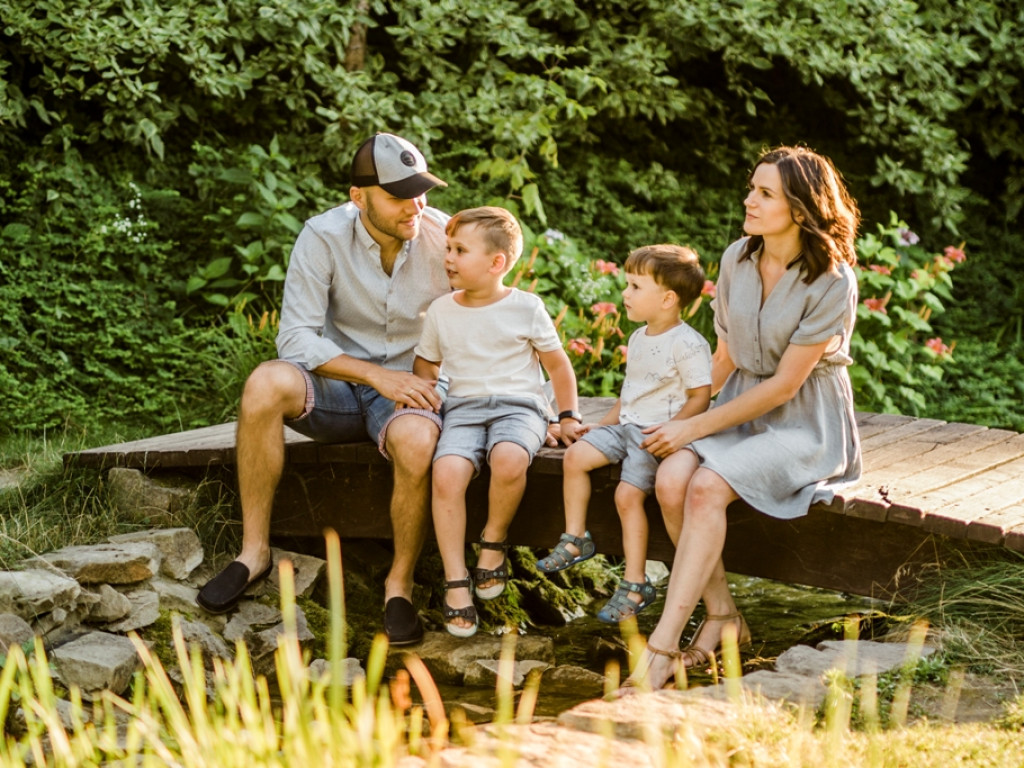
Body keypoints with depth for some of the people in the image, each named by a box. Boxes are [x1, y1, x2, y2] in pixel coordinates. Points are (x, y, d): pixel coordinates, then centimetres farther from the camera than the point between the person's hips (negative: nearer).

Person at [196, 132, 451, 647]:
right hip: (337, 387, 1)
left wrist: (429, 383, -15)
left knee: (416, 441, -37)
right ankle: (254, 551, -20)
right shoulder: (323, 237, -12)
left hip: (410, 389, -1)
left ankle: (400, 583, -14)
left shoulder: (444, 236, -9)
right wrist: (375, 374, -26)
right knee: (267, 383, -32)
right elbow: (296, 337, -16)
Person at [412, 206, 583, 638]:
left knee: (509, 458, -38)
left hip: (518, 406, -2)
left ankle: (493, 542, -9)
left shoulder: (525, 308, 3)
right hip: (464, 408, 2)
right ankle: (456, 583, -23)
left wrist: (568, 417, 7)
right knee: (447, 472, -30)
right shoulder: (441, 312, 11)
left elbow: (556, 363, 12)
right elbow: (424, 371, 21)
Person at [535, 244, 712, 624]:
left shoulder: (687, 344, -15)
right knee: (575, 456, -5)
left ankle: (635, 585, -12)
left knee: (628, 493, -20)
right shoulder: (638, 339, 14)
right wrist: (604, 423, 17)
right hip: (626, 425, 9)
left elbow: (700, 397, -15)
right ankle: (576, 540, 7)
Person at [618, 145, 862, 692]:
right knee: (670, 480, -24)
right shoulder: (738, 259, 3)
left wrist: (696, 428, -16)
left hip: (804, 422, -6)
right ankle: (723, 617, -9)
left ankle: (661, 648, -30)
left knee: (707, 487, -31)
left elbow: (784, 385, -17)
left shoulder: (831, 282, -17)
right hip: (740, 409, 6)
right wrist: (684, 415, 7)